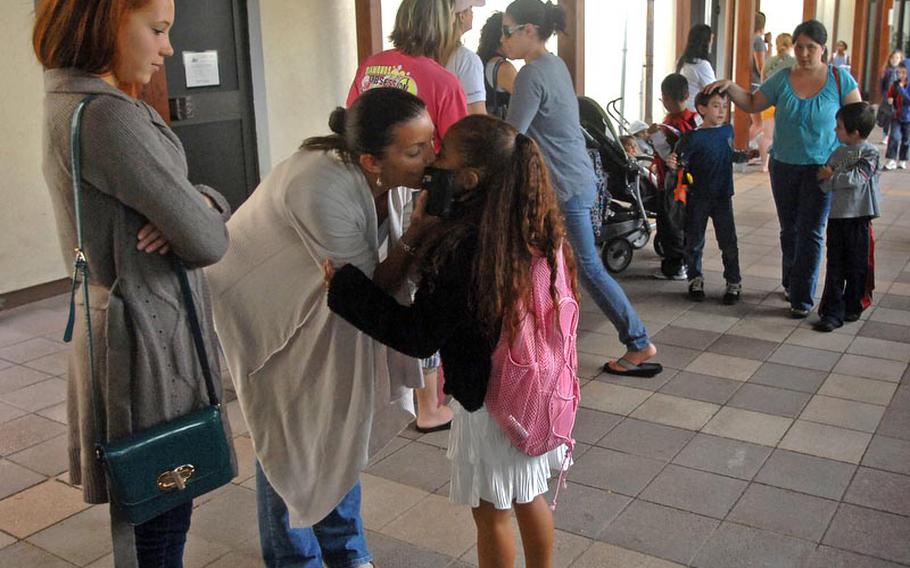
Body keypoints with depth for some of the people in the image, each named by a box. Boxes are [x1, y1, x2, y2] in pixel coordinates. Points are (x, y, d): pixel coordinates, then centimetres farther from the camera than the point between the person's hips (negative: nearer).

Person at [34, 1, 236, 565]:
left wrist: (204, 201, -13)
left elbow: (205, 208, 9)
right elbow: (208, 241, -21)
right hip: (149, 334, -10)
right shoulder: (106, 117, -22)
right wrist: (198, 217, 0)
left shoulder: (75, 103, 10)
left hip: (129, 321, 10)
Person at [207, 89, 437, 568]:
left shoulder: (397, 173, -19)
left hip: (318, 297, 7)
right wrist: (415, 234, -36)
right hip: (261, 302, -6)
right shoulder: (322, 192, -39)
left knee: (339, 428, 13)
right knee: (289, 437, 5)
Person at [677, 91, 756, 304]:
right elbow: (681, 161, -11)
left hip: (723, 196, 3)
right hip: (698, 197, -3)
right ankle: (695, 280, 24)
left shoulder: (728, 130, 6)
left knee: (728, 242, 3)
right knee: (695, 242, 7)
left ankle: (734, 283, 15)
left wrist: (746, 156, 8)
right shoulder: (693, 137, -11)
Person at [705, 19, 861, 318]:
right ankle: (791, 283, 32)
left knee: (810, 233, -3)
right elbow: (752, 104, 9)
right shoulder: (782, 79, 1)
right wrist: (730, 87, -7)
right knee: (789, 229, 14)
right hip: (784, 166, 3)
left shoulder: (839, 80, -4)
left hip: (821, 168, -3)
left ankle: (802, 297, 2)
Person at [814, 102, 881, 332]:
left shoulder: (870, 153, -6)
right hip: (837, 216, 5)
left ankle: (852, 307, 23)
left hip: (859, 218, -4)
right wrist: (825, 178, -16)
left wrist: (832, 176, -8)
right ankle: (832, 313, 3)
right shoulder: (838, 153, 10)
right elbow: (825, 185, 5)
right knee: (835, 267, 2)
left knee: (857, 266, 8)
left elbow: (857, 178, -18)